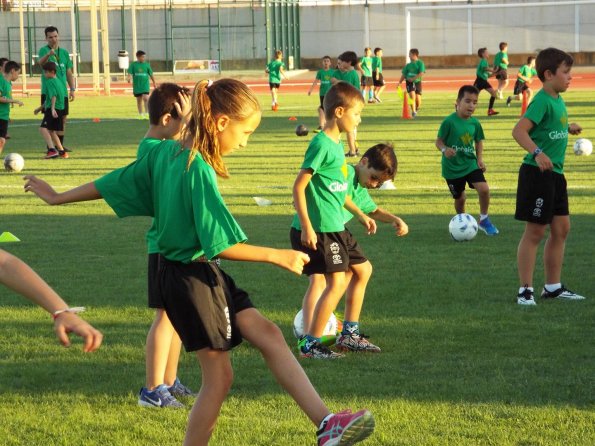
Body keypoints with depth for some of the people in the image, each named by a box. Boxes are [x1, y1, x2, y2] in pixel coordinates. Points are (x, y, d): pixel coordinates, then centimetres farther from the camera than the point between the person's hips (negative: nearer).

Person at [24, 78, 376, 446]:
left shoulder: (165, 151, 2)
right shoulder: (199, 171, -23)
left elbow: (113, 183, 10)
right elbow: (222, 246, -22)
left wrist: (59, 197, 22)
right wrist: (279, 257, -14)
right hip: (194, 277, -9)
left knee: (269, 335, 3)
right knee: (219, 377, 0)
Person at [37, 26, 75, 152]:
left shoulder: (64, 52, 12)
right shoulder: (44, 50, -5)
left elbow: (69, 73, 17)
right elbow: (40, 62, -27)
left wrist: (72, 89, 11)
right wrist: (48, 54, -46)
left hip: (62, 91, 6)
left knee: (63, 118, 9)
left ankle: (60, 145, 19)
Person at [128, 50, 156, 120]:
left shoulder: (146, 64, 3)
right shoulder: (133, 64, 0)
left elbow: (151, 74, 10)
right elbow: (130, 73, -4)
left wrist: (154, 84, 14)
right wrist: (129, 78, -26)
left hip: (145, 85, -1)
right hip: (137, 85, 1)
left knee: (145, 98, -17)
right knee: (139, 100, 8)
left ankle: (147, 113, -11)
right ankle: (141, 114, 19)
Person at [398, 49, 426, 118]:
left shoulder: (420, 63, -4)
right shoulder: (408, 65, 8)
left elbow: (421, 73, -14)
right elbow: (403, 75, 14)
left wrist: (413, 78, -20)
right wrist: (399, 83, 3)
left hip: (417, 82, -2)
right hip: (409, 82, 2)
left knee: (418, 99, -1)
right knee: (412, 96, -18)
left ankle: (417, 109, 28)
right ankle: (413, 112, -16)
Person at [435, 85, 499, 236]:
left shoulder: (474, 123, -1)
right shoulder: (449, 121, -15)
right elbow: (439, 141, -10)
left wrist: (479, 158, 1)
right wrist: (445, 150, -31)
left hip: (470, 164, 3)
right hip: (452, 167, -3)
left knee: (484, 189, -16)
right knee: (460, 198, 6)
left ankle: (484, 220, 5)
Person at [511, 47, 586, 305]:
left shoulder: (558, 100, 11)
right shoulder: (542, 101, -17)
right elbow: (519, 131, -27)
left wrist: (568, 129, 19)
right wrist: (537, 153, -38)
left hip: (555, 173, 9)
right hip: (537, 174, -9)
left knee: (561, 228, 13)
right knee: (535, 232, -4)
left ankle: (553, 287, 23)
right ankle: (525, 290, 3)